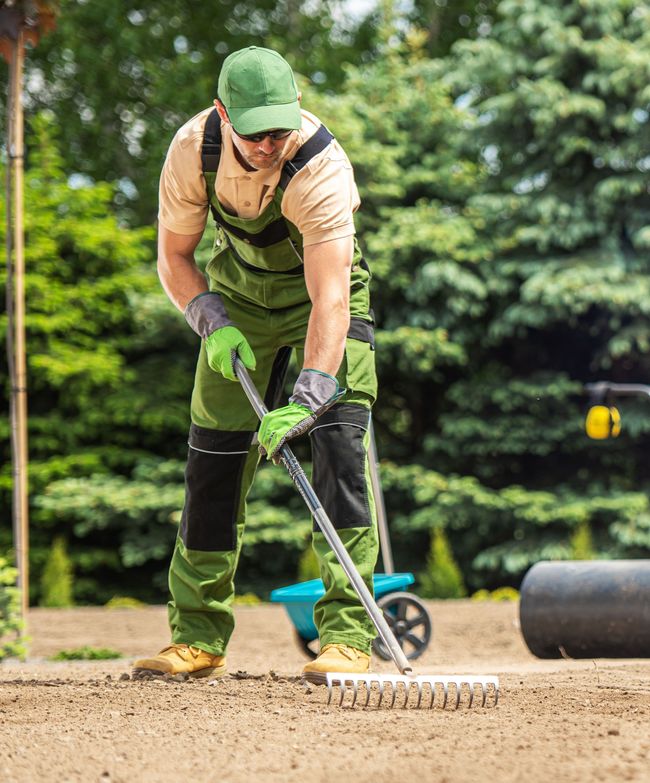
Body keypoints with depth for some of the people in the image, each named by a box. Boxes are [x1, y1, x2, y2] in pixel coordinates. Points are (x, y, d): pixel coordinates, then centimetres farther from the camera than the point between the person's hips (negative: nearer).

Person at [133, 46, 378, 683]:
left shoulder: (321, 166, -35)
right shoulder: (193, 149, -22)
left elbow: (330, 299, -41)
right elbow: (173, 256, -7)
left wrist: (305, 399, -51)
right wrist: (213, 323, -23)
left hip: (321, 290, -3)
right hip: (238, 293, 4)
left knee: (339, 438, -20)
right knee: (213, 453, 0)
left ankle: (346, 634, -20)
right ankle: (198, 637, 10)